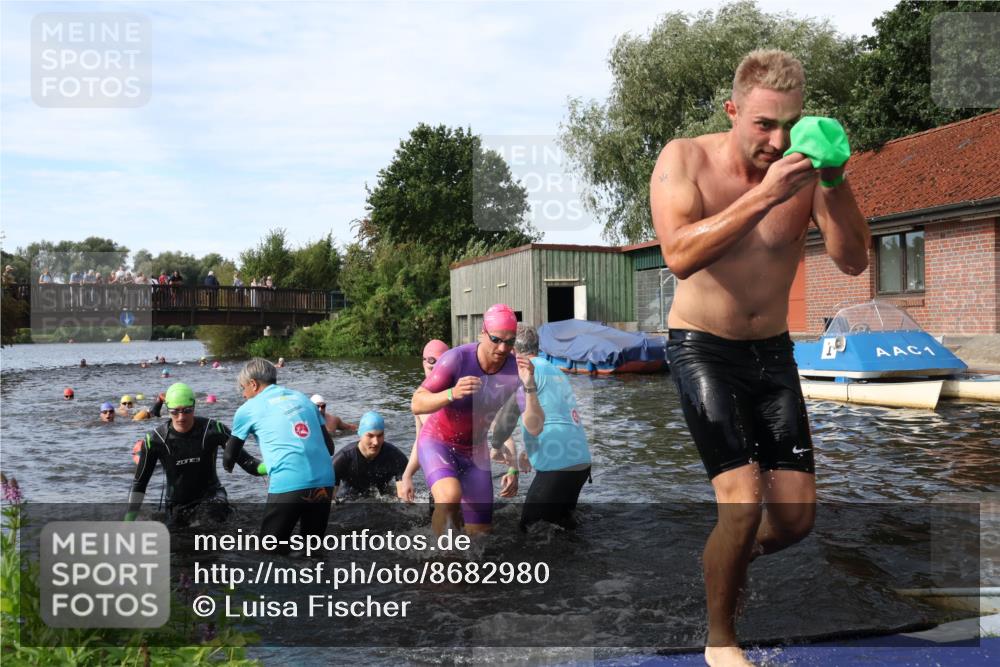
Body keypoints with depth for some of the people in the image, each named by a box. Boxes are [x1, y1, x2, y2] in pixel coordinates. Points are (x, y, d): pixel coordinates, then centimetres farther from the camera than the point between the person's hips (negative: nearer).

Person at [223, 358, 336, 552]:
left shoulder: (249, 408, 9)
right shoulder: (302, 397, 19)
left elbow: (229, 457, 20)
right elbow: (329, 446, 17)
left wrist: (228, 466, 42)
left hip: (288, 485, -4)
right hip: (324, 482, 5)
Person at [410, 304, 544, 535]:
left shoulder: (515, 369, -16)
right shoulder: (457, 358, -25)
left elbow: (534, 428, -20)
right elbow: (417, 404, -27)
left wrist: (529, 387, -35)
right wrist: (451, 394, -45)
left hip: (475, 451, 4)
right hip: (437, 443, -4)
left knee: (481, 531, 5)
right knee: (449, 497, -33)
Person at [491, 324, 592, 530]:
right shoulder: (555, 370, 20)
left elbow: (508, 414, -16)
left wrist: (495, 446, 0)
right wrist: (530, 454, 28)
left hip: (558, 466, -9)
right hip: (580, 461, 9)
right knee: (561, 523, 22)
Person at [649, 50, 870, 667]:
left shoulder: (804, 168, -4)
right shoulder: (685, 159, -11)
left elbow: (854, 260, -13)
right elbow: (680, 257, -27)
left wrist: (834, 184, -27)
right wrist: (762, 197, -34)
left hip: (773, 351, 4)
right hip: (703, 348, -4)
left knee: (796, 516, 3)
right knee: (744, 501, -16)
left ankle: (725, 564, 37)